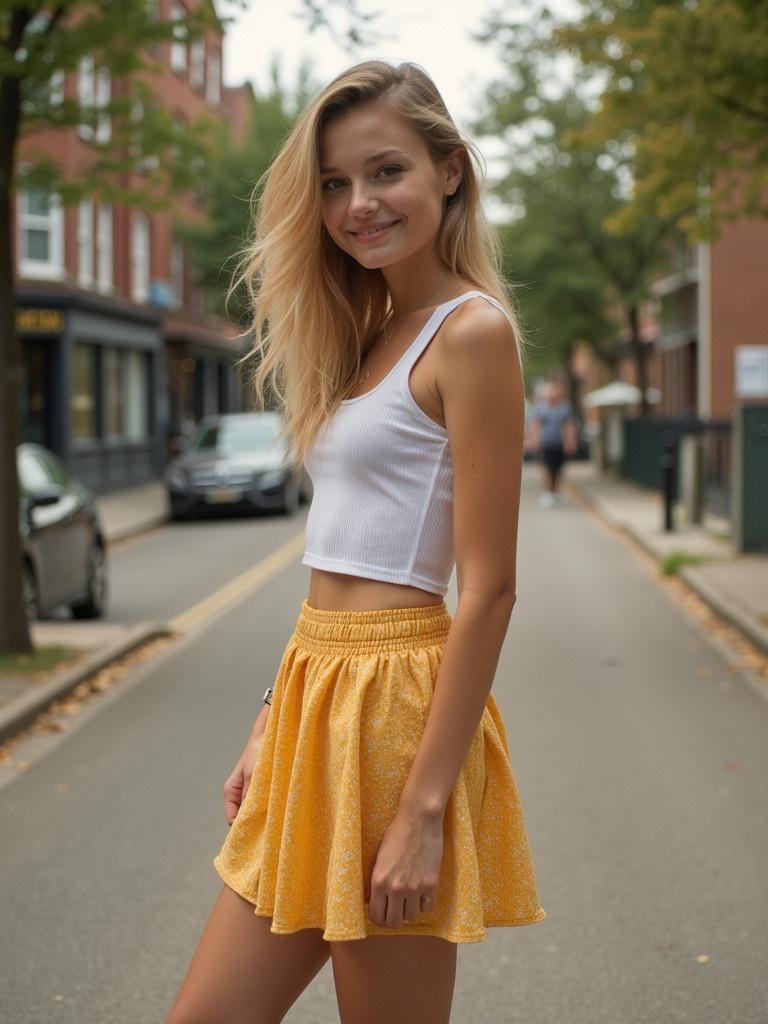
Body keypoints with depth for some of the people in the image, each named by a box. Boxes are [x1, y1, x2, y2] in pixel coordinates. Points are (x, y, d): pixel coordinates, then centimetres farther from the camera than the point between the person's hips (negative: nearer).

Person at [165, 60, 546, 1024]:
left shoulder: (470, 331, -11)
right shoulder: (371, 335, 16)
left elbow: (488, 590, -16)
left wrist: (425, 808, -19)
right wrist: (272, 727, 13)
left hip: (397, 696, -9)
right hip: (316, 689, 9)